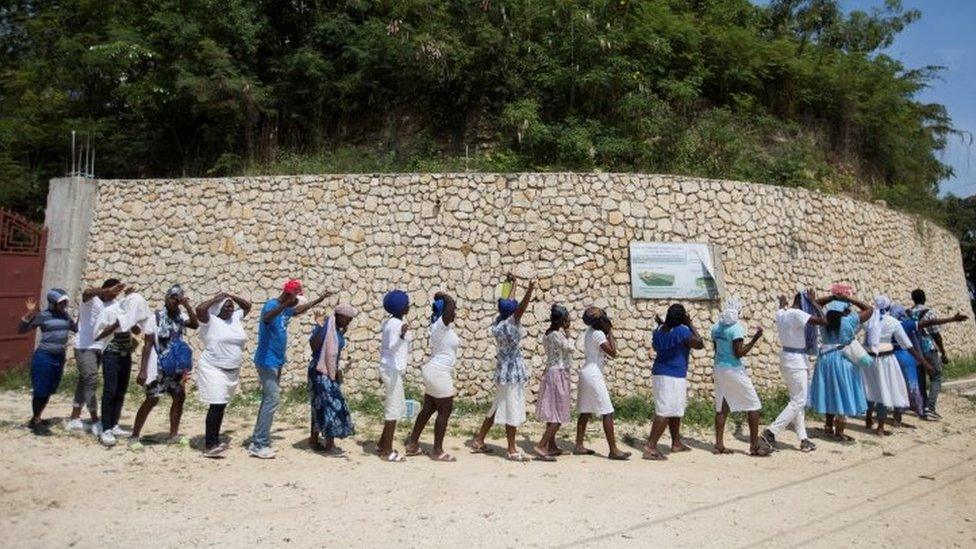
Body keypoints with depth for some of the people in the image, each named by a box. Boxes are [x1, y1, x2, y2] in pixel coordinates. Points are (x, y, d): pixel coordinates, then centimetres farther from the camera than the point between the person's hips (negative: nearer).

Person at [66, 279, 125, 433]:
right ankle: (95, 421, -8)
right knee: (92, 381, -11)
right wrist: (109, 290, -48)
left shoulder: (111, 304, 7)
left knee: (84, 381, 14)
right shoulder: (90, 300, -12)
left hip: (99, 348, 7)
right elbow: (87, 292, -36)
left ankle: (74, 418, 23)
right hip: (85, 348, -7)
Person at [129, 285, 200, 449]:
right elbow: (148, 344, -13)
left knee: (179, 397, 8)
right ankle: (134, 437, 4)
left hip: (175, 366, 6)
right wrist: (143, 369, -17)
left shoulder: (181, 316, 4)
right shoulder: (156, 316, -11)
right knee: (152, 400, -7)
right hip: (158, 367, -6)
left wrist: (187, 305, -19)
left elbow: (195, 325, -15)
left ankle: (173, 435, 19)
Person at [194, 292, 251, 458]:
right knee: (216, 406, -10)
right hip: (213, 369, -7)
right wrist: (216, 298, -15)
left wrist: (233, 297, 8)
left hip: (232, 371, 7)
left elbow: (247, 305, 22)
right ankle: (209, 446, -6)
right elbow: (200, 309, -28)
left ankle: (215, 441, 23)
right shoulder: (210, 320, -9)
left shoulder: (236, 318, 9)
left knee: (222, 406, 13)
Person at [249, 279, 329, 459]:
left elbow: (299, 309, 34)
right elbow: (266, 318, -41)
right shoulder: (272, 305, -16)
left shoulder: (287, 309, 11)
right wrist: (285, 305, -54)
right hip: (267, 361, -10)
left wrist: (320, 300, 37)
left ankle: (257, 442, 18)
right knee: (271, 401, -10)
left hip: (276, 361, 10)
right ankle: (259, 445, -4)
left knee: (268, 401, 11)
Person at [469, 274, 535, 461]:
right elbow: (520, 309, -33)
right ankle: (512, 450, 8)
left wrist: (513, 284, 29)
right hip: (512, 372, -9)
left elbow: (508, 304, 19)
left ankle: (478, 441, 24)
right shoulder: (508, 324, -17)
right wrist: (529, 291, -45)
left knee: (498, 408, 18)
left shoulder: (498, 322, 5)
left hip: (504, 371, 9)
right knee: (512, 410, 0)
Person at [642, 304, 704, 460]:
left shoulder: (659, 330, 6)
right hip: (673, 377, -9)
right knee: (665, 412, -10)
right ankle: (650, 447, -15)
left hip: (659, 373, 9)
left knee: (675, 410, 21)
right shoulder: (682, 331, -16)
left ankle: (676, 443, 32)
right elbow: (700, 344, -7)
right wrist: (690, 325, -4)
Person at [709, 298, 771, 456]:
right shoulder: (736, 327, -15)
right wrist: (754, 339, -14)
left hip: (719, 368, 7)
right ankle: (755, 444, 5)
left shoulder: (716, 327, 6)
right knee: (753, 404, 5)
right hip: (734, 370, -7)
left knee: (721, 407, 9)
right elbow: (739, 353, -18)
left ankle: (719, 445, 10)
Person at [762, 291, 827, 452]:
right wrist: (813, 302, -14)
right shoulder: (797, 314, -19)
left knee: (796, 400, 14)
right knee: (798, 401, -2)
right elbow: (823, 321, -25)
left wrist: (783, 303, 50)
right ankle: (771, 431, -5)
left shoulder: (781, 313, 6)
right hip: (796, 360, -9)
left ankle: (803, 439, 19)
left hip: (786, 357, 9)